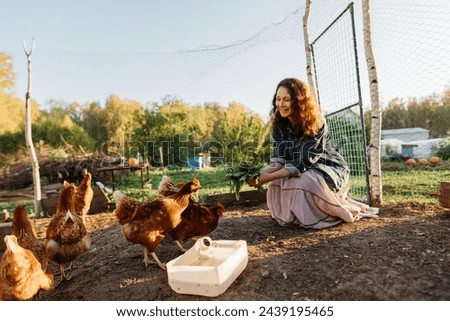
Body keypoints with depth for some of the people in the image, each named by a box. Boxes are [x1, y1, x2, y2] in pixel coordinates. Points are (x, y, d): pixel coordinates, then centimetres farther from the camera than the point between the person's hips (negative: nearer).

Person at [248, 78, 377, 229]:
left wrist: (269, 177, -39)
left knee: (302, 183, -34)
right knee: (277, 184, -21)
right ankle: (295, 215, 4)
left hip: (329, 169, -5)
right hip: (304, 172, 6)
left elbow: (303, 161, -31)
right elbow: (279, 158, -14)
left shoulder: (316, 122, -24)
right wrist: (262, 173, -36)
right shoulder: (280, 123, -6)